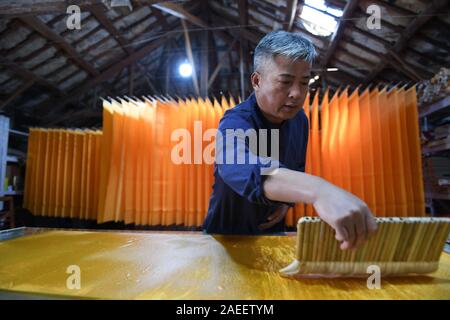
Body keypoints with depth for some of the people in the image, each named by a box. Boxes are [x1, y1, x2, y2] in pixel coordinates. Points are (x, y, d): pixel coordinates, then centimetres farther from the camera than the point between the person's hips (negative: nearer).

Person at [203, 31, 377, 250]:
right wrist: (318, 190, -64)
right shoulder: (235, 123, -27)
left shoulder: (299, 119, -6)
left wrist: (287, 201, -8)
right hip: (227, 234, -4)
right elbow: (242, 169, -50)